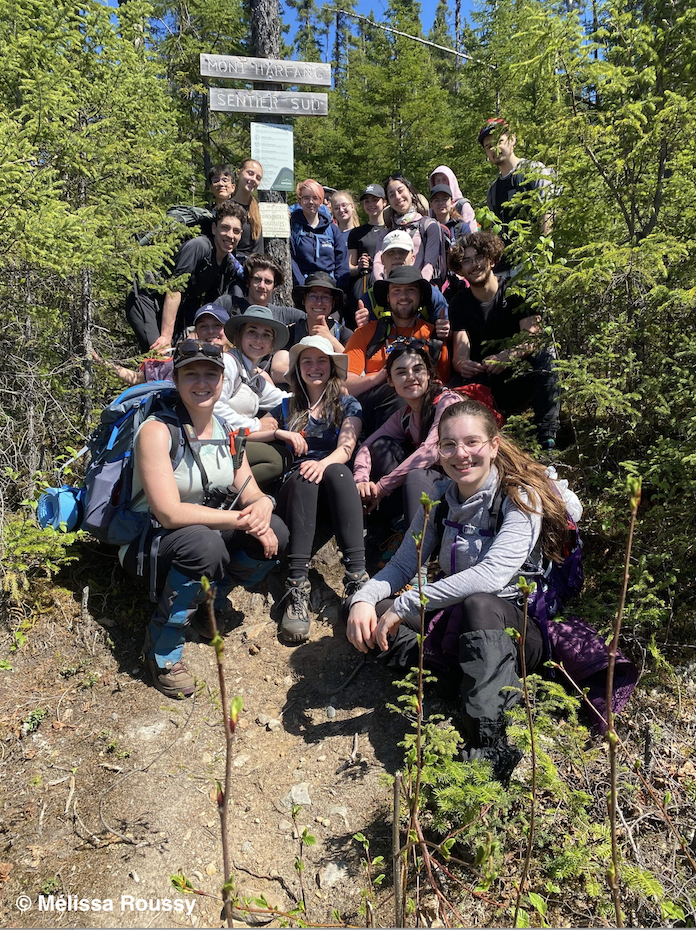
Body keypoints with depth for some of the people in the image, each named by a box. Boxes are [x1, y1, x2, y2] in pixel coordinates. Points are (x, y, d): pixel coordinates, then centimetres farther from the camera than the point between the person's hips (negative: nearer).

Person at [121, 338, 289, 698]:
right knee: (204, 541, -38)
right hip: (147, 544, -6)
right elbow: (169, 513, -28)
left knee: (274, 531, -16)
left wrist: (261, 509, -26)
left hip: (205, 535, 6)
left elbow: (254, 495, -1)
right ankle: (162, 649, -14)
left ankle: (206, 603, 8)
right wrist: (241, 519, -28)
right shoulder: (157, 430, -20)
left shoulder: (226, 431, 1)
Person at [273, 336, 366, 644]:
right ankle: (297, 587, -44)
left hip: (335, 483, 0)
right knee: (304, 476, -35)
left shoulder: (348, 405, 16)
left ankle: (357, 578, -45)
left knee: (336, 470, -35)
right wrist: (280, 434, -5)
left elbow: (346, 448, -2)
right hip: (293, 488, 1)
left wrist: (323, 463, -24)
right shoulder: (287, 407, 21)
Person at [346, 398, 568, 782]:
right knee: (372, 610, -17)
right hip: (455, 619, 6)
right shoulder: (440, 496, 1)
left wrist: (403, 605, -31)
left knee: (479, 605, -39)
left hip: (513, 624, -5)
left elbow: (492, 575, -31)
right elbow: (403, 564, 1)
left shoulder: (520, 498, -16)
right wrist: (364, 598, -21)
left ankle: (487, 746, -37)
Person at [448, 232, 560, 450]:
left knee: (546, 356, -33)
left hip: (522, 377, -1)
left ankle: (547, 440, -34)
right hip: (485, 384, 1)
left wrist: (507, 356, -36)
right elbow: (460, 352, -7)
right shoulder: (459, 303, 6)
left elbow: (533, 338, -13)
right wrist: (462, 364, -34)